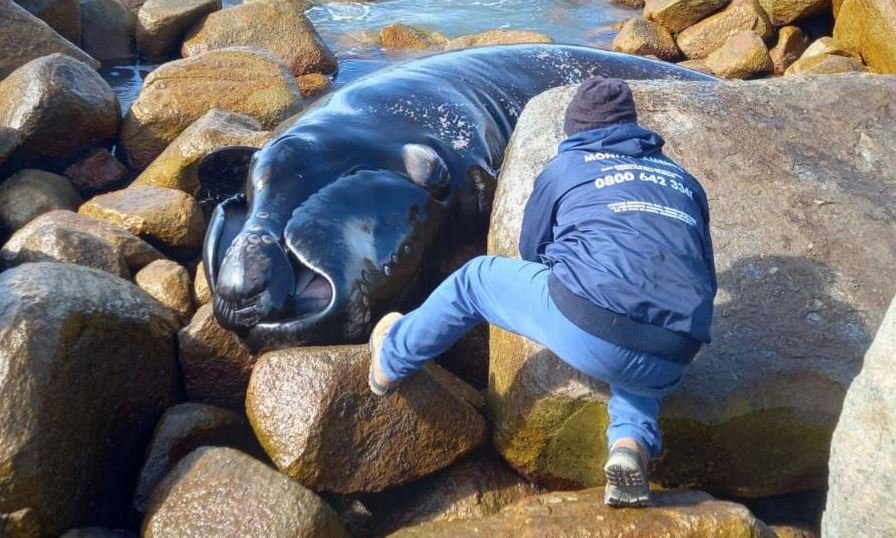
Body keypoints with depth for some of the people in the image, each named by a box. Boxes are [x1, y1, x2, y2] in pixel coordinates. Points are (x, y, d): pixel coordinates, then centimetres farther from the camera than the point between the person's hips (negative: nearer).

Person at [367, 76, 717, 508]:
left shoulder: (565, 167, 17)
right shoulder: (684, 181, 26)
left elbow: (531, 252, 30)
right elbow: (705, 277, 29)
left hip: (584, 329, -3)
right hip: (670, 362, 4)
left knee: (475, 278, 21)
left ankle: (391, 361, 40)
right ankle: (632, 443, 10)